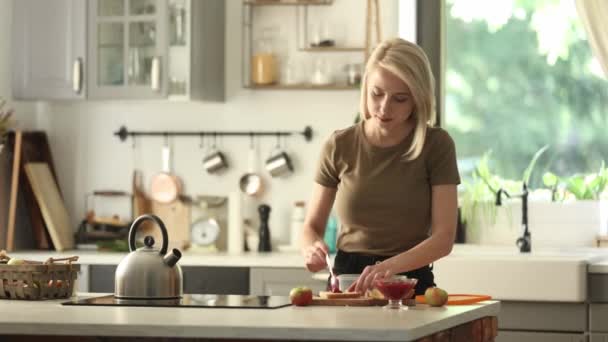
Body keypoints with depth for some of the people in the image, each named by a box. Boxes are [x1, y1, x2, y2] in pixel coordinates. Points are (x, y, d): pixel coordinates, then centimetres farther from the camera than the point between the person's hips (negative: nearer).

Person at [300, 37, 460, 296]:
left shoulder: (436, 145, -2)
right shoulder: (339, 146, 3)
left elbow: (444, 237, -8)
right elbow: (312, 226, 11)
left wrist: (389, 266, -24)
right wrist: (311, 249, -12)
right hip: (347, 277, 2)